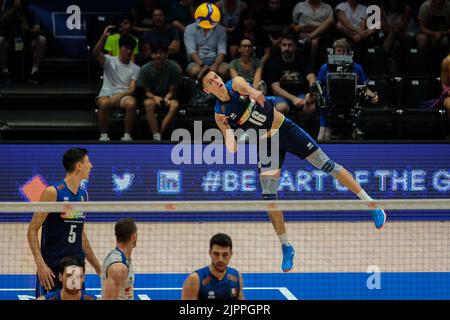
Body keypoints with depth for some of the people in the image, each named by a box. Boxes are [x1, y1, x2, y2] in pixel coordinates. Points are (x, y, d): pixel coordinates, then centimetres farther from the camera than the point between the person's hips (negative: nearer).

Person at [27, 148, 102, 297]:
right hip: (52, 267, -6)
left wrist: (97, 266, 22)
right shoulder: (53, 192, -9)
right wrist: (40, 264, -20)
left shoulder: (83, 194, 12)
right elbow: (32, 230, -10)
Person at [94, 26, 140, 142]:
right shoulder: (109, 61, 8)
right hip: (107, 94, -1)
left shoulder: (135, 68, 11)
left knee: (132, 104, -35)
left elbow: (132, 89, 1)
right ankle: (103, 135, -23)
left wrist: (120, 95, -20)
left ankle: (127, 135, -23)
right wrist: (104, 36, -26)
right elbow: (96, 53, -12)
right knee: (104, 103, -38)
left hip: (124, 95, 1)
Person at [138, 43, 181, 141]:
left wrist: (167, 98, -27)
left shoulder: (174, 68, -11)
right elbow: (147, 92, -5)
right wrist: (155, 97, -27)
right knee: (149, 103, -36)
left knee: (174, 105, -34)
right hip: (152, 97, 0)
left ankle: (159, 135, -29)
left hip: (167, 97, 1)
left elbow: (172, 91, -5)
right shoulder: (146, 69, -11)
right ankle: (156, 137, -40)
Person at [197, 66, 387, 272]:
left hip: (285, 129, -2)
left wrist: (253, 93, -59)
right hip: (266, 145, 2)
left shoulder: (235, 84, -11)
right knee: (268, 196, -6)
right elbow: (232, 149, -12)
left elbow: (248, 88, -36)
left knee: (326, 165, -4)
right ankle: (286, 247, 8)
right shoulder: (219, 114, -8)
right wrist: (226, 127, -28)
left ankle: (370, 204, 5)